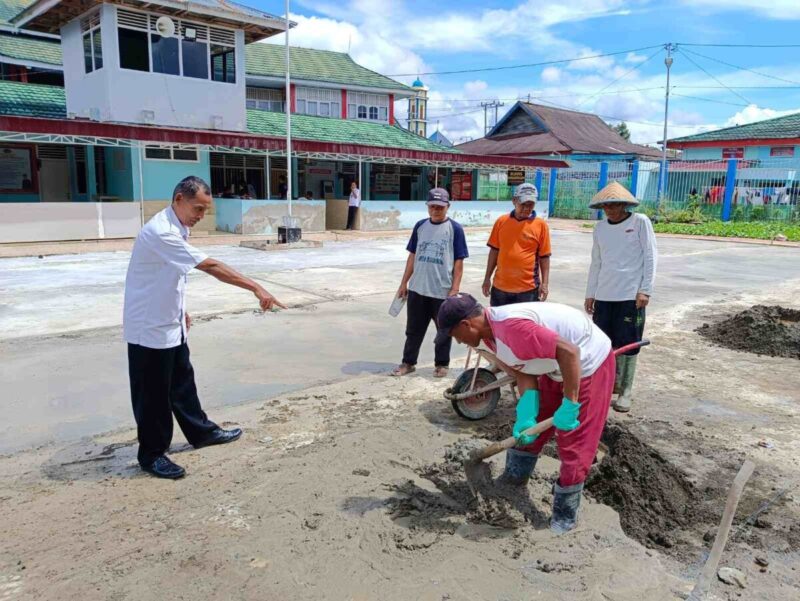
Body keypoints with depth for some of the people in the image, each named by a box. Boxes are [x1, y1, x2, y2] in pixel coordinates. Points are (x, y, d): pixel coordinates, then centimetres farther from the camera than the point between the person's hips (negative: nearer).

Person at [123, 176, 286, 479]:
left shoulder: (177, 229, 5)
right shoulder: (161, 233, -26)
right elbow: (210, 266, -31)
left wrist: (180, 311, 18)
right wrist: (256, 288, -31)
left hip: (170, 325, 9)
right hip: (150, 329, -9)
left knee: (183, 383, 20)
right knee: (154, 394, 4)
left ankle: (201, 431, 35)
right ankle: (151, 454, 19)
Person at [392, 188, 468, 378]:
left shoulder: (455, 229, -5)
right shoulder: (420, 226, 7)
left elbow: (458, 262, -6)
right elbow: (413, 256, 12)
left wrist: (455, 289, -11)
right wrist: (404, 283, 10)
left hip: (443, 291, -3)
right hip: (417, 289, 4)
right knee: (414, 328, 12)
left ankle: (442, 364, 25)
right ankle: (408, 362, 25)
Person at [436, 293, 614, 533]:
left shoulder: (511, 326, -35)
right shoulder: (491, 333, -4)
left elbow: (569, 352, -36)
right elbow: (524, 375, -6)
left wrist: (569, 405, -32)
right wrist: (526, 417, -18)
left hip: (588, 363, -9)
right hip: (557, 368, 9)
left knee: (573, 445, -2)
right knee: (528, 428, 18)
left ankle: (564, 518, 14)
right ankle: (514, 479, 40)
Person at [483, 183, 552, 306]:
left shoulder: (541, 225, -4)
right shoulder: (501, 222, 2)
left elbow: (544, 257, -1)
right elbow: (494, 251, 8)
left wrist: (545, 283, -6)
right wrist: (487, 278, 8)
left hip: (528, 287, -2)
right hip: (500, 286, 3)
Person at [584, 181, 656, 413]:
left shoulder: (640, 222, -3)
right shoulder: (600, 228, 9)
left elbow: (650, 257, -4)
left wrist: (645, 290, -10)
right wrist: (590, 294, 14)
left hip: (631, 295, -4)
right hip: (604, 295, 4)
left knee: (628, 344, 0)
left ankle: (625, 391, 10)